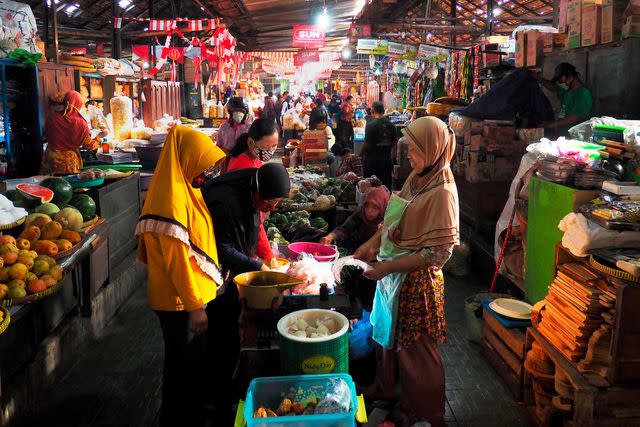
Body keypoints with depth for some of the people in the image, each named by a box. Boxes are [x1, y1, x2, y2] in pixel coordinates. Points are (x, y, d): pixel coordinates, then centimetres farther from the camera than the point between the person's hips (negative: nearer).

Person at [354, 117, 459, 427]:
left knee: (415, 347, 8)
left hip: (416, 279, -8)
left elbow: (439, 252, -24)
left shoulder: (442, 192, -23)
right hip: (393, 273, 8)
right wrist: (374, 242, 0)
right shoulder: (416, 177, 2)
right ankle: (386, 385, 50)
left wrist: (389, 267, -21)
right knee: (388, 332, 24)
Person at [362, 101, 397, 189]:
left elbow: (367, 144, -15)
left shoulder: (370, 125, -15)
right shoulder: (391, 125, 3)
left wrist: (361, 154, 2)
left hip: (372, 159, -5)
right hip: (387, 158, 5)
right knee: (386, 184, 10)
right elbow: (393, 142, 11)